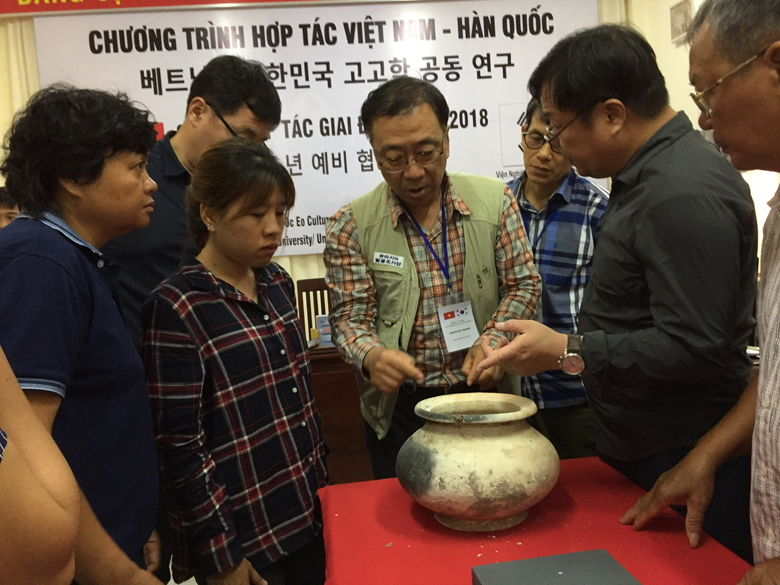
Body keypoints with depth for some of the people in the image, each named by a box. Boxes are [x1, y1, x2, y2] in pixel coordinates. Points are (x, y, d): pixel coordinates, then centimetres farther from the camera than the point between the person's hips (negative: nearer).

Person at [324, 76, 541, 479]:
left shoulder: (495, 201, -4)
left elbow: (523, 285, 0)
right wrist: (371, 356, -28)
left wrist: (493, 338, -16)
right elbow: (350, 317, -7)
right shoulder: (351, 227, -8)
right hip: (399, 409, -1)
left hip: (486, 398, 2)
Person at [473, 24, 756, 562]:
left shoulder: (684, 194, -24)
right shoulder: (648, 172, 8)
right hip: (636, 445, 10)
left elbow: (696, 349, -25)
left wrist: (570, 352, -20)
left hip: (684, 462, -9)